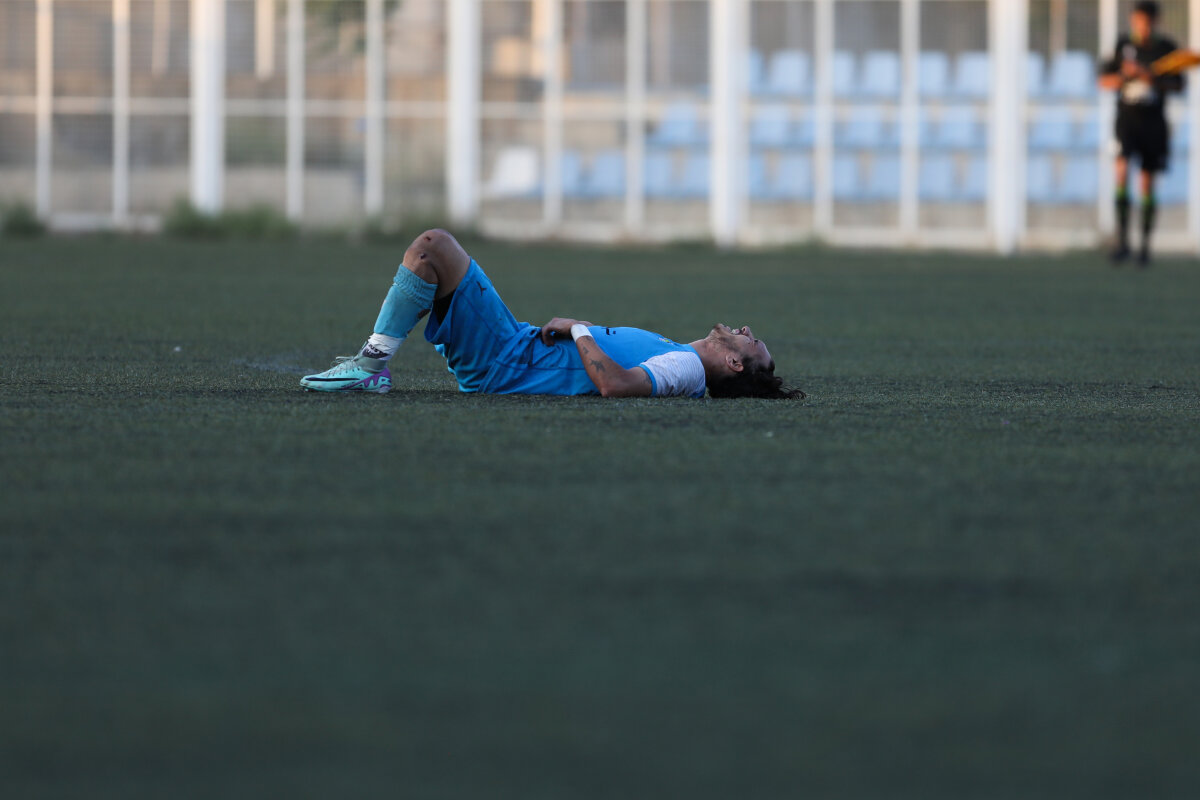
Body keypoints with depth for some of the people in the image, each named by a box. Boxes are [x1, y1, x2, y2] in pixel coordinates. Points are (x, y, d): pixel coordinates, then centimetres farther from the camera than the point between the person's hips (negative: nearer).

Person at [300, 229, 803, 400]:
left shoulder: (686, 368, -15)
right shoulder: (681, 360, 13)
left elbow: (616, 384, -33)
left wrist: (577, 330, -20)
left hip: (503, 364, -9)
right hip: (518, 343, 9)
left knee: (431, 246, -15)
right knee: (432, 248, 17)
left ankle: (372, 363, -9)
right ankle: (373, 367, 13)